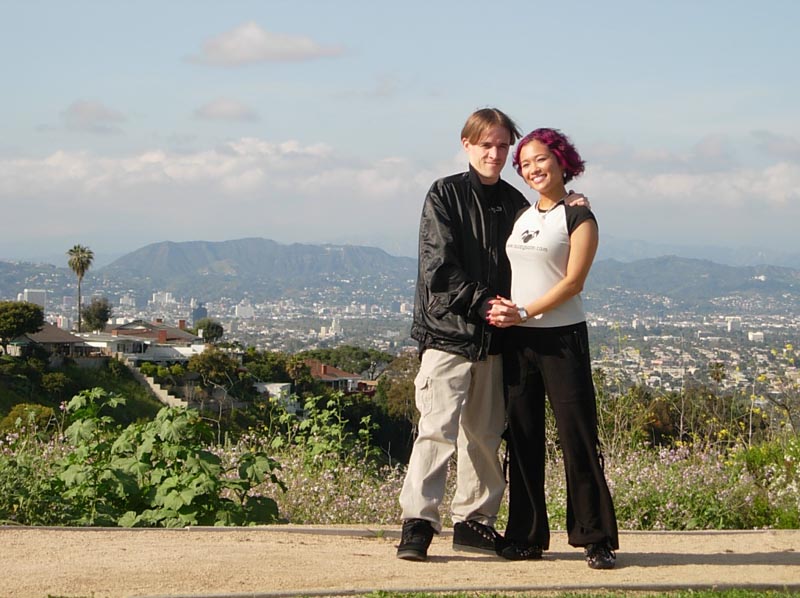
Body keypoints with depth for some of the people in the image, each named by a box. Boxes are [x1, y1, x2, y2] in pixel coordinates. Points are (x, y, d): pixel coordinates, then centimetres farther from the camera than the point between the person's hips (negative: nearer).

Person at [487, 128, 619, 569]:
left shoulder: (579, 218, -3)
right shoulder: (520, 217, 15)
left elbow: (572, 283, -10)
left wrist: (523, 312, -16)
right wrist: (501, 308, -1)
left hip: (562, 337, -6)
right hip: (518, 340, 6)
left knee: (577, 437, -7)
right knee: (522, 437, 6)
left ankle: (596, 538, -2)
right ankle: (526, 537, 13)